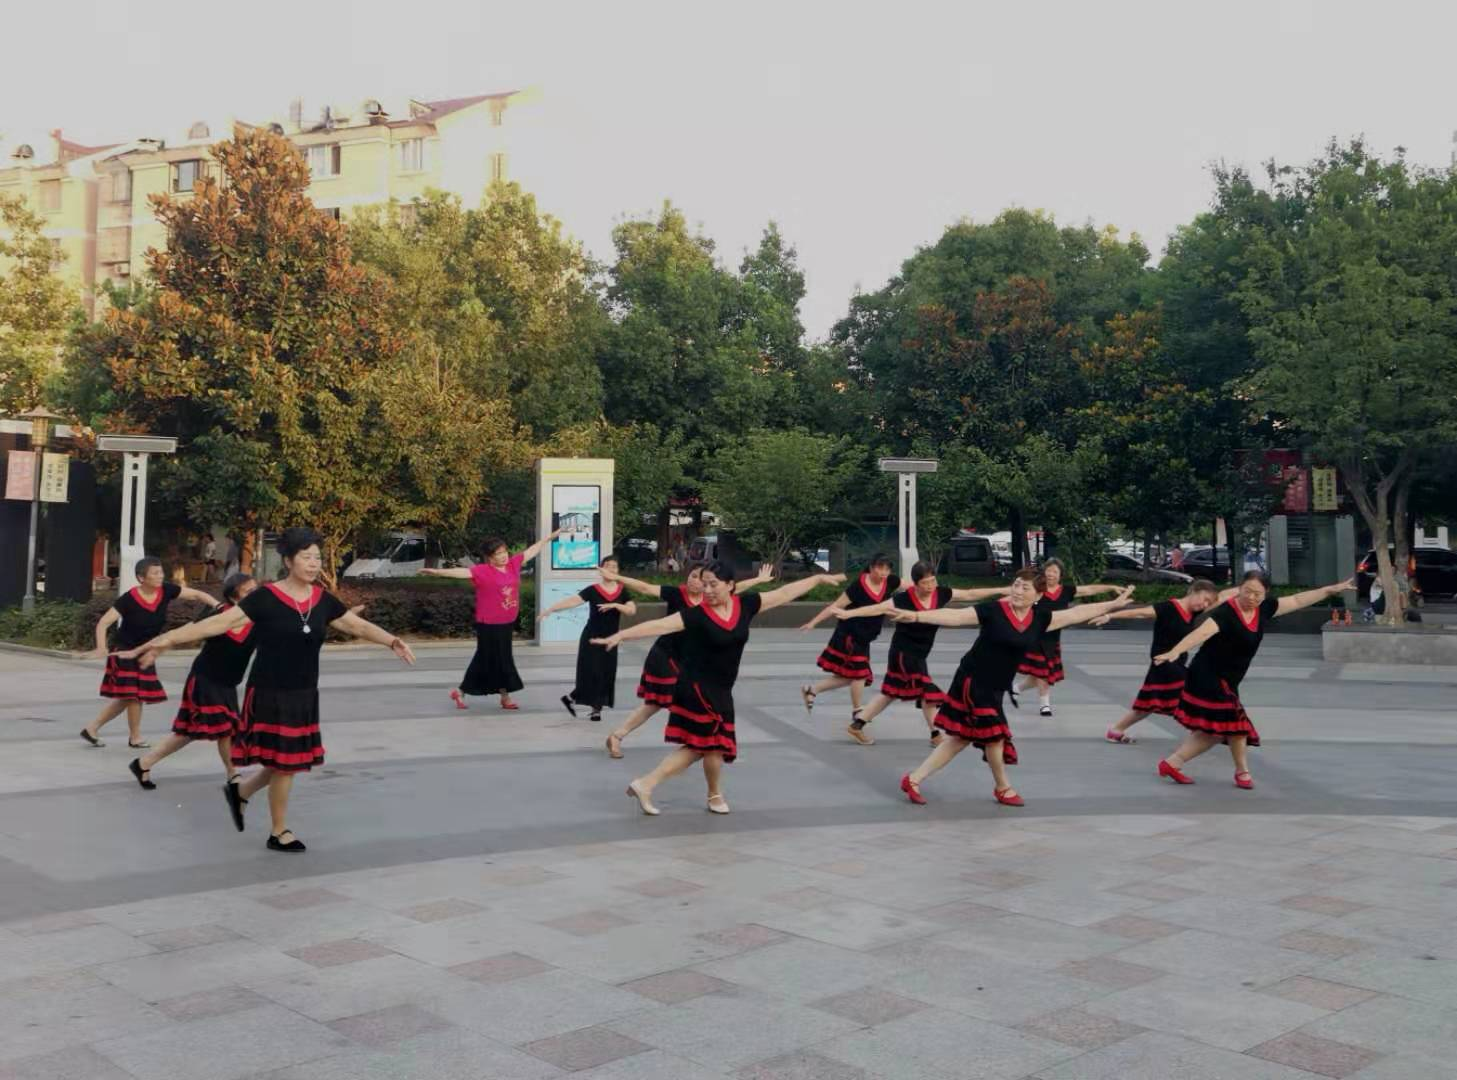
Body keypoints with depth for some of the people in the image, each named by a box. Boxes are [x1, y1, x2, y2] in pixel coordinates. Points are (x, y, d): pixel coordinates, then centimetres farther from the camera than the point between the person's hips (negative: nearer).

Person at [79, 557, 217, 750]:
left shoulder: (166, 590, -10)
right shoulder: (129, 599, -23)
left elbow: (196, 594, -6)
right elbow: (103, 622, -24)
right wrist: (101, 648, -38)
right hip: (126, 652, -6)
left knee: (127, 697, 12)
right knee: (135, 694, -1)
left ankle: (91, 729, 25)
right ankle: (135, 737, 17)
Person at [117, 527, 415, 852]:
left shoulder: (323, 600, 3)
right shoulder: (266, 597, -13)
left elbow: (359, 625, 8)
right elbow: (220, 622, -15)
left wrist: (392, 641, -7)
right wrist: (169, 639, -21)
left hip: (304, 696, 6)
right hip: (270, 694, -6)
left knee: (290, 763, 13)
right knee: (284, 763, 1)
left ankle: (239, 791, 41)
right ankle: (278, 832, 21)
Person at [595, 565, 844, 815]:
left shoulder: (746, 605, -2)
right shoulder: (697, 615, -16)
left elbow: (784, 593, 6)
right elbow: (659, 625, -23)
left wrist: (819, 578, 12)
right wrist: (621, 635, -32)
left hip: (719, 690, 6)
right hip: (697, 688, -6)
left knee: (700, 746, 9)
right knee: (714, 743, 3)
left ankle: (646, 784, 15)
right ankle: (716, 795, 29)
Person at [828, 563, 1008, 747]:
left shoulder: (941, 594, -6)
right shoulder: (904, 599, -21)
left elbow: (971, 594, 0)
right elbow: (877, 608, -22)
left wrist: (1000, 590, 1)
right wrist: (848, 613, -28)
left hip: (917, 654, 7)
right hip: (903, 652, -7)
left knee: (891, 692, 14)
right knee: (928, 691, -5)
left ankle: (856, 725, 23)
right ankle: (936, 735, 11)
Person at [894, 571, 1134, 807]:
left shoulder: (1040, 618, 0)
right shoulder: (993, 610, -16)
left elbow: (1076, 613, 7)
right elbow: (955, 616, -20)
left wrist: (1114, 604, 9)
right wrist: (916, 616, -30)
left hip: (994, 687, 6)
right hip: (973, 680, -6)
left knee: (961, 738, 9)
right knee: (994, 734, 2)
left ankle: (914, 779, 17)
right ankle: (1003, 788, 25)